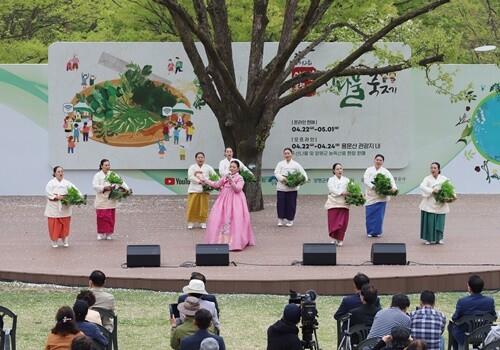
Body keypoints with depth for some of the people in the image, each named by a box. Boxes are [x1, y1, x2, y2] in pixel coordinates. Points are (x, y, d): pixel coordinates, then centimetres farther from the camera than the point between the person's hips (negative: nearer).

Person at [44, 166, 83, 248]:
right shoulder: (51, 183, 0)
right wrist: (56, 197, -21)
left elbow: (75, 190, 1)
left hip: (65, 208, 3)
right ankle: (54, 241, 11)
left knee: (65, 225, 6)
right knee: (54, 225, -2)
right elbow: (48, 192, -12)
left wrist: (80, 196, -16)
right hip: (54, 207, -3)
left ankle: (65, 241, 20)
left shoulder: (67, 183, 7)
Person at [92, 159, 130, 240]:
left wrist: (126, 188, -12)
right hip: (101, 201, -3)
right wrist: (105, 188, -21)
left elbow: (121, 181, 6)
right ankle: (101, 234, 4)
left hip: (111, 201, 3)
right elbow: (95, 186, -11)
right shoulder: (98, 175, 0)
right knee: (101, 218, -5)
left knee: (111, 218, 3)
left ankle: (108, 234, 12)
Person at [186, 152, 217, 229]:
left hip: (204, 190, 1)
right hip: (194, 190, -1)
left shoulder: (208, 167, 11)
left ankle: (203, 222, 10)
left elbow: (215, 176, 6)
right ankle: (191, 222, 5)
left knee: (203, 207, 0)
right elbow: (190, 177, -9)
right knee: (192, 206, -4)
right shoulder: (192, 167, 6)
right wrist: (199, 181, -21)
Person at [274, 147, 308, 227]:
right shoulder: (280, 164, 8)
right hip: (281, 187, 1)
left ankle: (290, 220, 13)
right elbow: (276, 173, -4)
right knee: (281, 203, -2)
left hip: (292, 188, -1)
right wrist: (282, 178, -22)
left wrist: (304, 179, -16)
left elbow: (303, 173, 6)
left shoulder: (296, 165, 6)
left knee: (291, 204, 1)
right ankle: (280, 220, 8)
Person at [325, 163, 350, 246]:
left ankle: (340, 239, 10)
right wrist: (342, 192, -21)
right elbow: (332, 189, -11)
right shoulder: (331, 180, 4)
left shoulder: (346, 180, 12)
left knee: (343, 222, -2)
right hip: (333, 204, -2)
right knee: (333, 222, -4)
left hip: (343, 204, 2)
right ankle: (334, 238, 10)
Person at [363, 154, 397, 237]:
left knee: (379, 214, -3)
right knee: (370, 214, -2)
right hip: (370, 196, 0)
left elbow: (391, 180, -4)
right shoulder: (369, 170, 8)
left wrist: (394, 187, -25)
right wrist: (373, 186, -23)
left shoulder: (385, 172, 8)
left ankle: (377, 232, 8)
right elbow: (366, 180, -6)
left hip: (381, 197, 0)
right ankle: (370, 232, 10)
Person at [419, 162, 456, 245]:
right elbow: (422, 187, -14)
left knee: (440, 221, 1)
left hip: (440, 205, 1)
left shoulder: (444, 179, 7)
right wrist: (432, 190, -27)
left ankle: (439, 238, 14)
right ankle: (428, 239, 7)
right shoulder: (427, 179, 3)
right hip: (429, 204, -1)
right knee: (429, 221, -5)